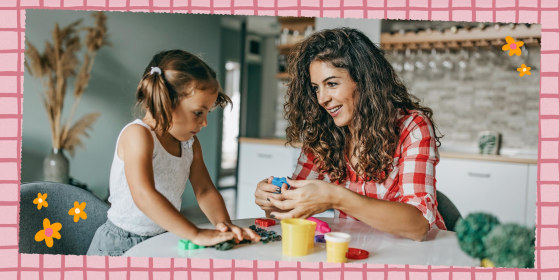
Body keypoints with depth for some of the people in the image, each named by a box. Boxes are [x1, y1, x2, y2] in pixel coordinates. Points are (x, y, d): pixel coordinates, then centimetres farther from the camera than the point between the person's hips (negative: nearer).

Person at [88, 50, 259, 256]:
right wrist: (196, 234, -36)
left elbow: (205, 189, 3)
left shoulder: (189, 143, 4)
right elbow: (144, 195, -33)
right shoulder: (138, 135, -20)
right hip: (120, 246, -5)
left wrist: (222, 223, -17)